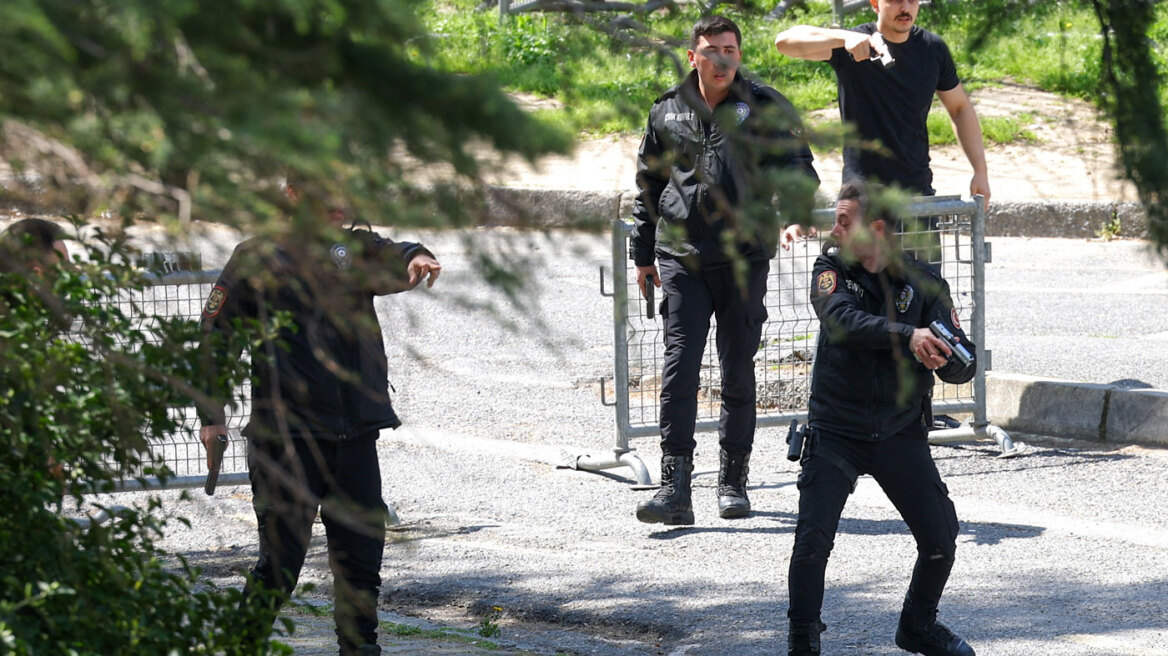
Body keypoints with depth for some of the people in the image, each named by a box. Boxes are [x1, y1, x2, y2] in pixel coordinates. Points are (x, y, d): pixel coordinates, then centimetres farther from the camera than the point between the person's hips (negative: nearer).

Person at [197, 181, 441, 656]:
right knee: (282, 559, -4)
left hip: (356, 432, 4)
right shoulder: (259, 258, 2)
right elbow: (215, 336, 3)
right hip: (287, 434, -4)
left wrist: (414, 259, -34)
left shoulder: (355, 249, 12)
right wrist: (211, 415, -5)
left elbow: (389, 263, -10)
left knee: (361, 554, 8)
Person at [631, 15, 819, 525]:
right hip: (681, 257, 1)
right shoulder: (668, 112, 9)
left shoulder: (764, 108, 2)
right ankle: (675, 489, -11)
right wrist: (643, 254, 18)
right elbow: (648, 186, 19)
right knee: (679, 367, -9)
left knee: (738, 371, 6)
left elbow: (800, 171, 0)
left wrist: (791, 185, -24)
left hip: (744, 256, -1)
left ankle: (733, 481, 19)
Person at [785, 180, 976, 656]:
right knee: (812, 540, -15)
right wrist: (908, 336, -41)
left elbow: (962, 367, -7)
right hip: (835, 433, -2)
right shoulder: (831, 270, -4)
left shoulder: (923, 283, -3)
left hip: (900, 434, 2)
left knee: (940, 542, 2)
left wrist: (947, 356, -32)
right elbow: (844, 321, -26)